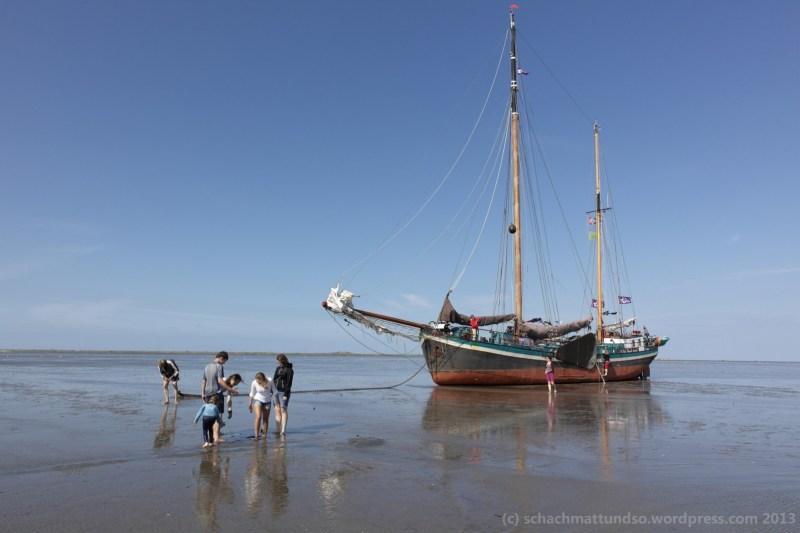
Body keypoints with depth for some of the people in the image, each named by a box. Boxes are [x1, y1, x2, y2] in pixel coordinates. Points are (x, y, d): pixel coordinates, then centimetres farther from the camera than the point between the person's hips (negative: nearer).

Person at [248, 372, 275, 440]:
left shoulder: (270, 381, -22)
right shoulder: (254, 383, -20)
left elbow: (274, 391, -7)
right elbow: (252, 394, -4)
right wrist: (250, 404, 4)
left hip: (267, 401, 1)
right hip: (258, 400, -1)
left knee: (266, 419, 6)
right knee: (258, 417, -19)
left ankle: (265, 435, 19)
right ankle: (256, 435, -17)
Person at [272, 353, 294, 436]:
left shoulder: (289, 370, -10)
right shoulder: (278, 368, 12)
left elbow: (289, 383, -14)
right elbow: (274, 379, 16)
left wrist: (286, 394, -18)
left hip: (284, 391, -7)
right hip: (276, 391, 7)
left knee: (283, 410, -6)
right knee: (277, 409, 6)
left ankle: (283, 430, -5)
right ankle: (277, 429, 11)